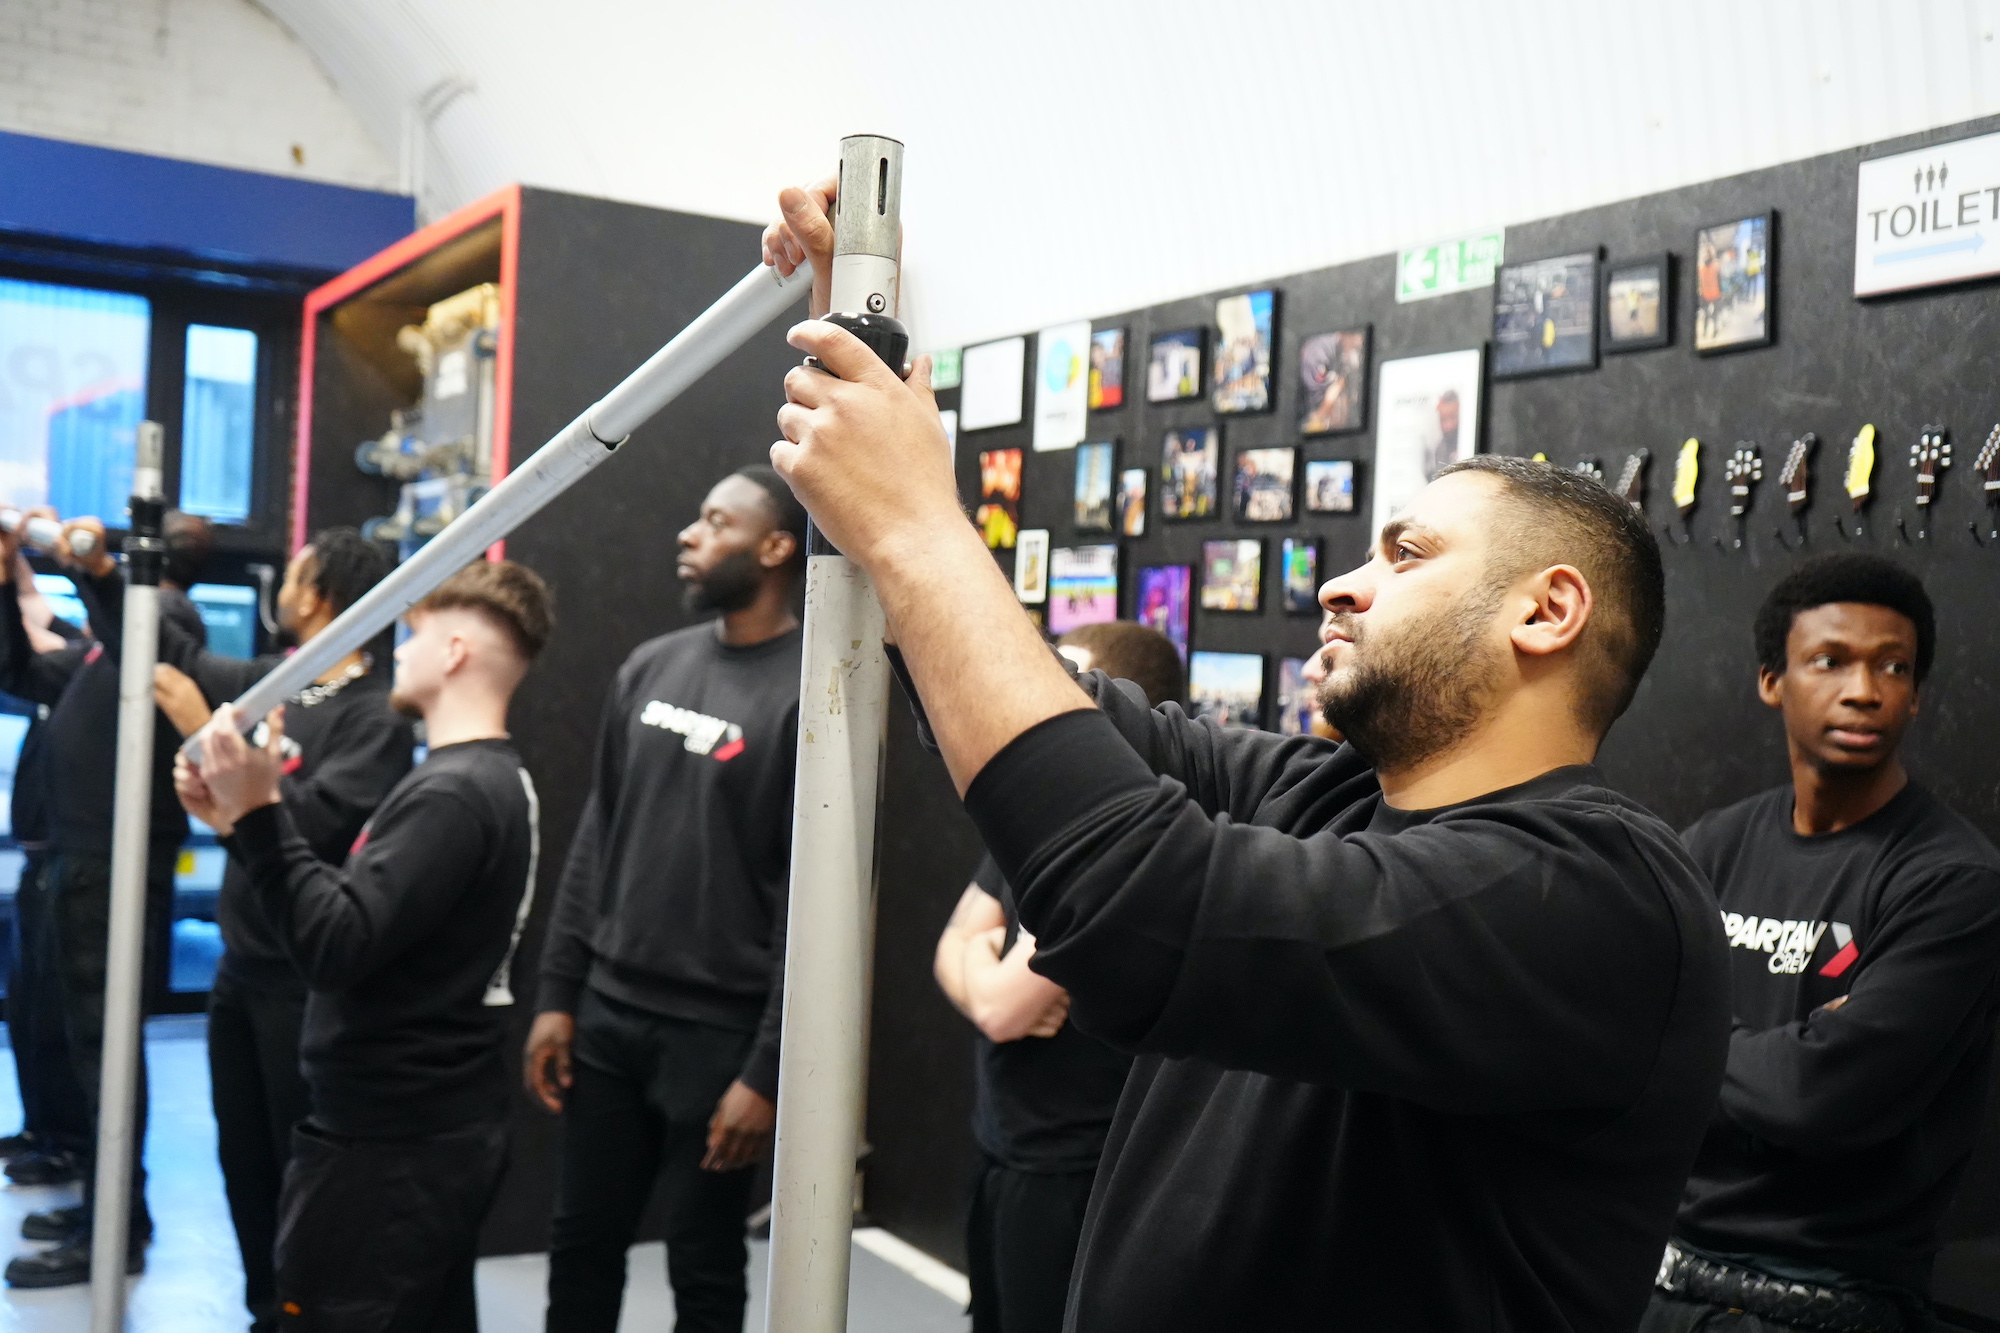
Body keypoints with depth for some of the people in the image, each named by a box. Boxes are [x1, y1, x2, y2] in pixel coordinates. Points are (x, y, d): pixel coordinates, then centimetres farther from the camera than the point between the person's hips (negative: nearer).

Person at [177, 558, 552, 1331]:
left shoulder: (453, 794, -19)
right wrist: (243, 822, 5)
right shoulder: (488, 779, 13)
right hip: (436, 1127, 10)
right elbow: (358, 911, 12)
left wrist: (259, 814, -24)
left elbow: (335, 948, -25)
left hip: (387, 1143, -10)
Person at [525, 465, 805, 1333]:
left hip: (719, 1034, -6)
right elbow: (596, 839, 12)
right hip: (608, 1015, 6)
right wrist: (557, 995, 8)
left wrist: (768, 1070, -15)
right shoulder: (650, 668, 7)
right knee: (581, 1244, 15)